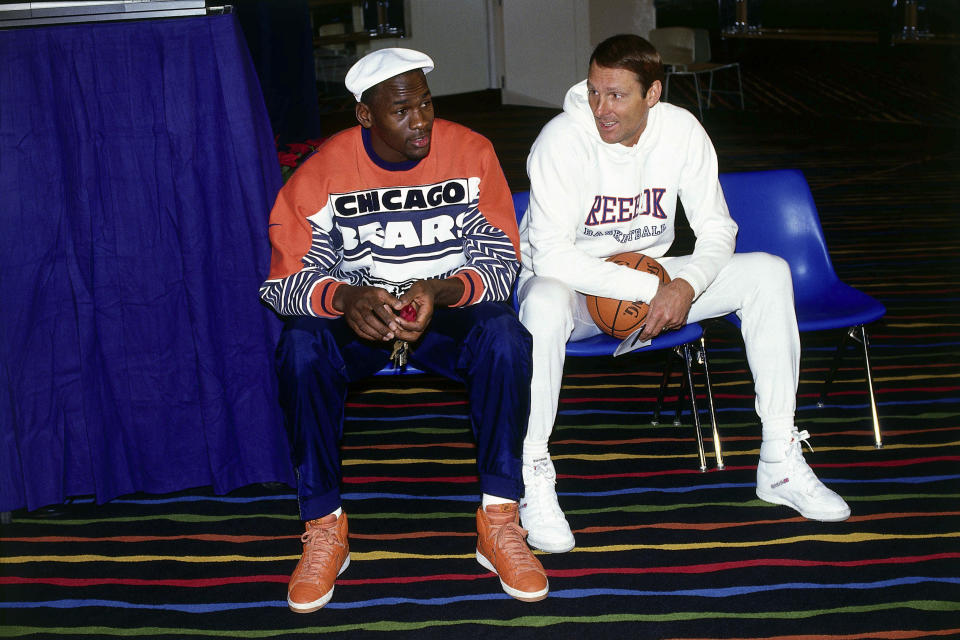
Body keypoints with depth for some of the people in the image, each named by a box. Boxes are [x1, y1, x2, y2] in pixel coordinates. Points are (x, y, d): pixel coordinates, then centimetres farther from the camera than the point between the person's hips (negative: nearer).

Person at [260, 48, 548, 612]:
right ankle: (324, 525, -15)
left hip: (451, 308, 0)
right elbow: (282, 283, -13)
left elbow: (501, 265, -12)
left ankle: (499, 520, -18)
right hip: (355, 313, 0)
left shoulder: (471, 153, -11)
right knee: (300, 349, -32)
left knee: (506, 339, -32)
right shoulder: (326, 171, -12)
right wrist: (345, 297, -36)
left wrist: (441, 291, -33)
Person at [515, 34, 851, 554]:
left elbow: (717, 228, -5)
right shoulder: (562, 140, -22)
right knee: (544, 303, -41)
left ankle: (780, 463, -9)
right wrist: (650, 290, -30)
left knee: (769, 274, -12)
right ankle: (533, 480, -28)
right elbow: (552, 256, -28)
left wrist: (686, 285, -26)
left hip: (654, 279, 5)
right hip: (574, 282, -4)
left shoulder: (681, 131, -10)